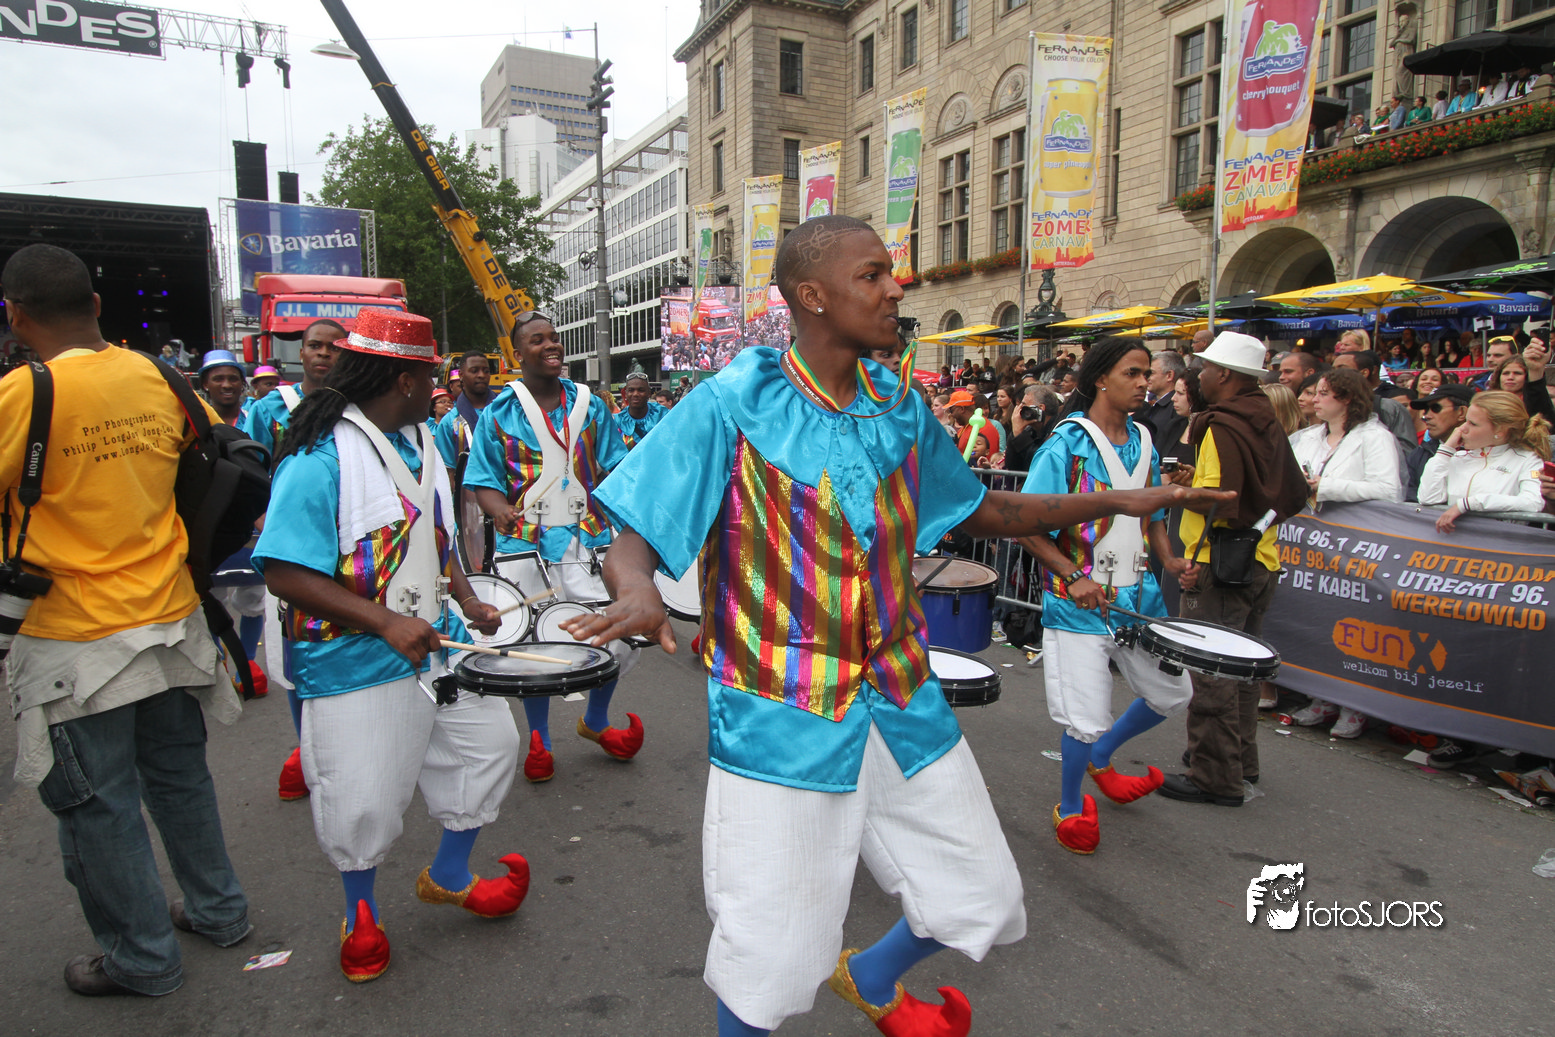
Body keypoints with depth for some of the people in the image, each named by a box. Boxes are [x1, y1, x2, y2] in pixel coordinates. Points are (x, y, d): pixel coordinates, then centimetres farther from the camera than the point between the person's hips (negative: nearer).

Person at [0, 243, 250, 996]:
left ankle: (143, 957, 25)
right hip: (172, 617, 6)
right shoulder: (155, 378, -1)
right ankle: (217, 911, 36)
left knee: (96, 804, 11)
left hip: (79, 641, -6)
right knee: (179, 773, 21)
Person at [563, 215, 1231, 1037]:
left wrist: (1110, 500, 9)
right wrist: (636, 590, -36)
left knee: (986, 902, 17)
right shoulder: (733, 404, -12)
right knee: (770, 967, 2)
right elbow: (633, 537, -13)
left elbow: (980, 510, 16)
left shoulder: (899, 408, 4)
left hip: (902, 703, 6)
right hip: (781, 720, -5)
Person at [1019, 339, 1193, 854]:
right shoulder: (1066, 444, -13)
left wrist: (1167, 559, 3)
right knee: (1088, 721, -4)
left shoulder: (1144, 442, 8)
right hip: (1079, 601, -7)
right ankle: (1071, 805, 25)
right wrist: (1074, 578, -22)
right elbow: (1025, 527, -15)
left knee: (1173, 695, 17)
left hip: (1137, 596, 7)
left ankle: (1100, 756, 41)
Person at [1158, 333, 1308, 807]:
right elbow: (1295, 494, 16)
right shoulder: (1267, 425, 12)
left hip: (1220, 566, -9)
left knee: (1209, 671, -3)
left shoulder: (1221, 426, -15)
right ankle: (1241, 760, 31)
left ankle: (1216, 777, 3)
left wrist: (1185, 487, -8)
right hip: (1261, 563, 9)